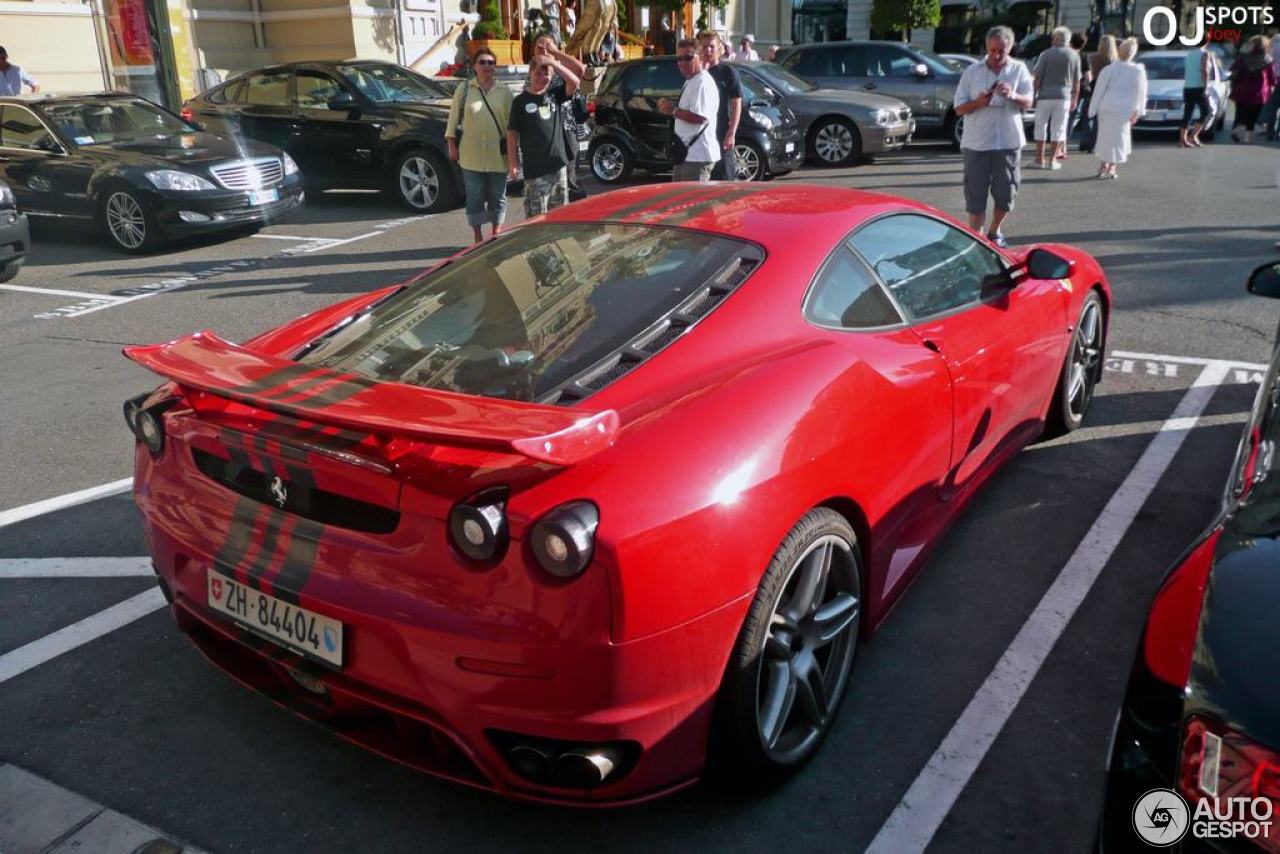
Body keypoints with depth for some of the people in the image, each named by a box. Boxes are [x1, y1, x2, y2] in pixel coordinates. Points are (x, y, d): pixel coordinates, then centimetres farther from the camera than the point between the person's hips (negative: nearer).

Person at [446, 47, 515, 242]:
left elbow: (511, 122, 5)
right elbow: (454, 118, 5)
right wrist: (452, 146, 1)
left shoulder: (504, 92, 6)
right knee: (475, 198, 3)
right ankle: (478, 238, 14)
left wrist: (512, 151, 2)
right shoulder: (464, 89, 3)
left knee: (498, 198, 8)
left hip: (498, 155, 1)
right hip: (472, 155, -1)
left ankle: (495, 235, 22)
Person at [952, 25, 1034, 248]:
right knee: (975, 194, -2)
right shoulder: (972, 72, 2)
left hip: (1008, 142, 1)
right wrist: (978, 103, -20)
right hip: (977, 143, -1)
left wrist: (1013, 95, -28)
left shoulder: (1019, 69, 4)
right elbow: (959, 108, 1)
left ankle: (994, 232, 30)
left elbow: (1028, 102, -6)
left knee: (1006, 194, 9)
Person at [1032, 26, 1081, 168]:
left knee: (1041, 126, 7)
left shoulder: (1046, 54, -5)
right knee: (1058, 128, 6)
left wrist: (1033, 94, 2)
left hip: (1045, 95, -2)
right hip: (1064, 96, 2)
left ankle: (1040, 159, 6)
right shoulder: (1074, 56, 4)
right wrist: (1075, 99, 14)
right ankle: (1052, 160, 6)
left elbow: (1037, 78, -7)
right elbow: (1077, 81, 6)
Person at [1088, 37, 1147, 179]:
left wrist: (1093, 109, 2)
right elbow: (1140, 93, 3)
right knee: (1118, 136, 8)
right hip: (1125, 109, 0)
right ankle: (1111, 167, 8)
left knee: (1106, 135, 13)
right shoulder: (1138, 71, 0)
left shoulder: (1109, 70, -5)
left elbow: (1099, 91, -4)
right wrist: (1137, 111, 10)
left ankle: (1104, 164, 20)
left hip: (1107, 107, 0)